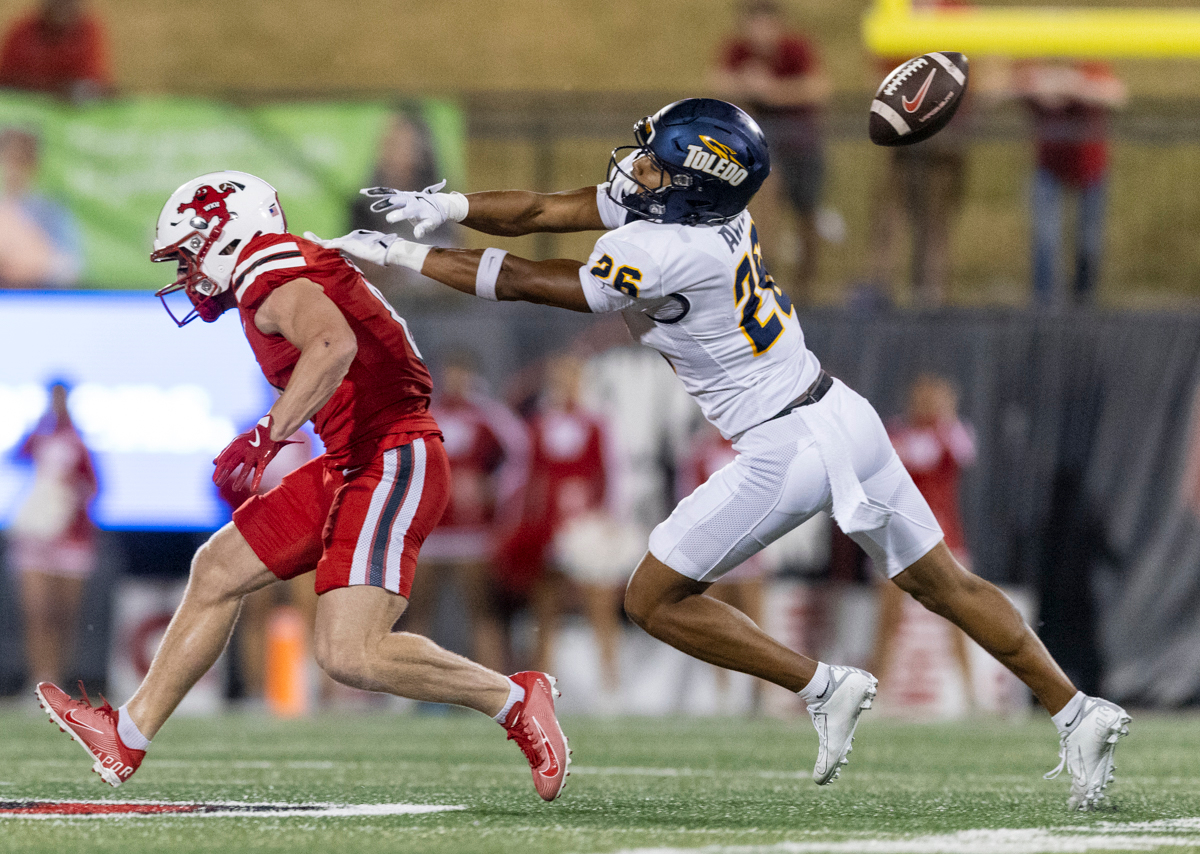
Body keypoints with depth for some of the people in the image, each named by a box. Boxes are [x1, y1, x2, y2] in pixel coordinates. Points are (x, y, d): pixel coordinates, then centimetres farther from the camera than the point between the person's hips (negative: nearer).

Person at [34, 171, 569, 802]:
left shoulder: (269, 271, -11)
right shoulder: (301, 275, 19)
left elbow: (334, 345, -29)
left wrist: (268, 437, -29)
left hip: (392, 462, -10)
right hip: (348, 466, 10)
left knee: (348, 656, -18)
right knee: (219, 569, 15)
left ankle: (512, 699, -3)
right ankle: (126, 737, 23)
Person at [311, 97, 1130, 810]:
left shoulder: (667, 254, -22)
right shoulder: (690, 206, 2)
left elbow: (521, 281, -11)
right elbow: (539, 211, 9)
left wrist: (404, 254, -3)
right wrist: (446, 206, -3)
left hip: (788, 453, -9)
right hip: (844, 417, 9)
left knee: (655, 600, 2)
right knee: (941, 582, 17)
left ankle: (822, 685, 0)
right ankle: (1077, 711, 16)